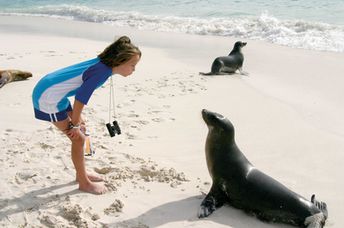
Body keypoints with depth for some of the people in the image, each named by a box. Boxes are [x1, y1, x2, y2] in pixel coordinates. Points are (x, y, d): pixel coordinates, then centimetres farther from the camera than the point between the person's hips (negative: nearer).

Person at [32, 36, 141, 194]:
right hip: (48, 97, -10)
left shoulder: (102, 64, 3)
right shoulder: (103, 71, -23)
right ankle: (84, 183, 13)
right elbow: (81, 97, -23)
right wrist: (74, 124, -11)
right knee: (78, 138, -2)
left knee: (81, 129, 18)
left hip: (55, 93, 10)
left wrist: (77, 121, 13)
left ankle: (82, 173, 33)